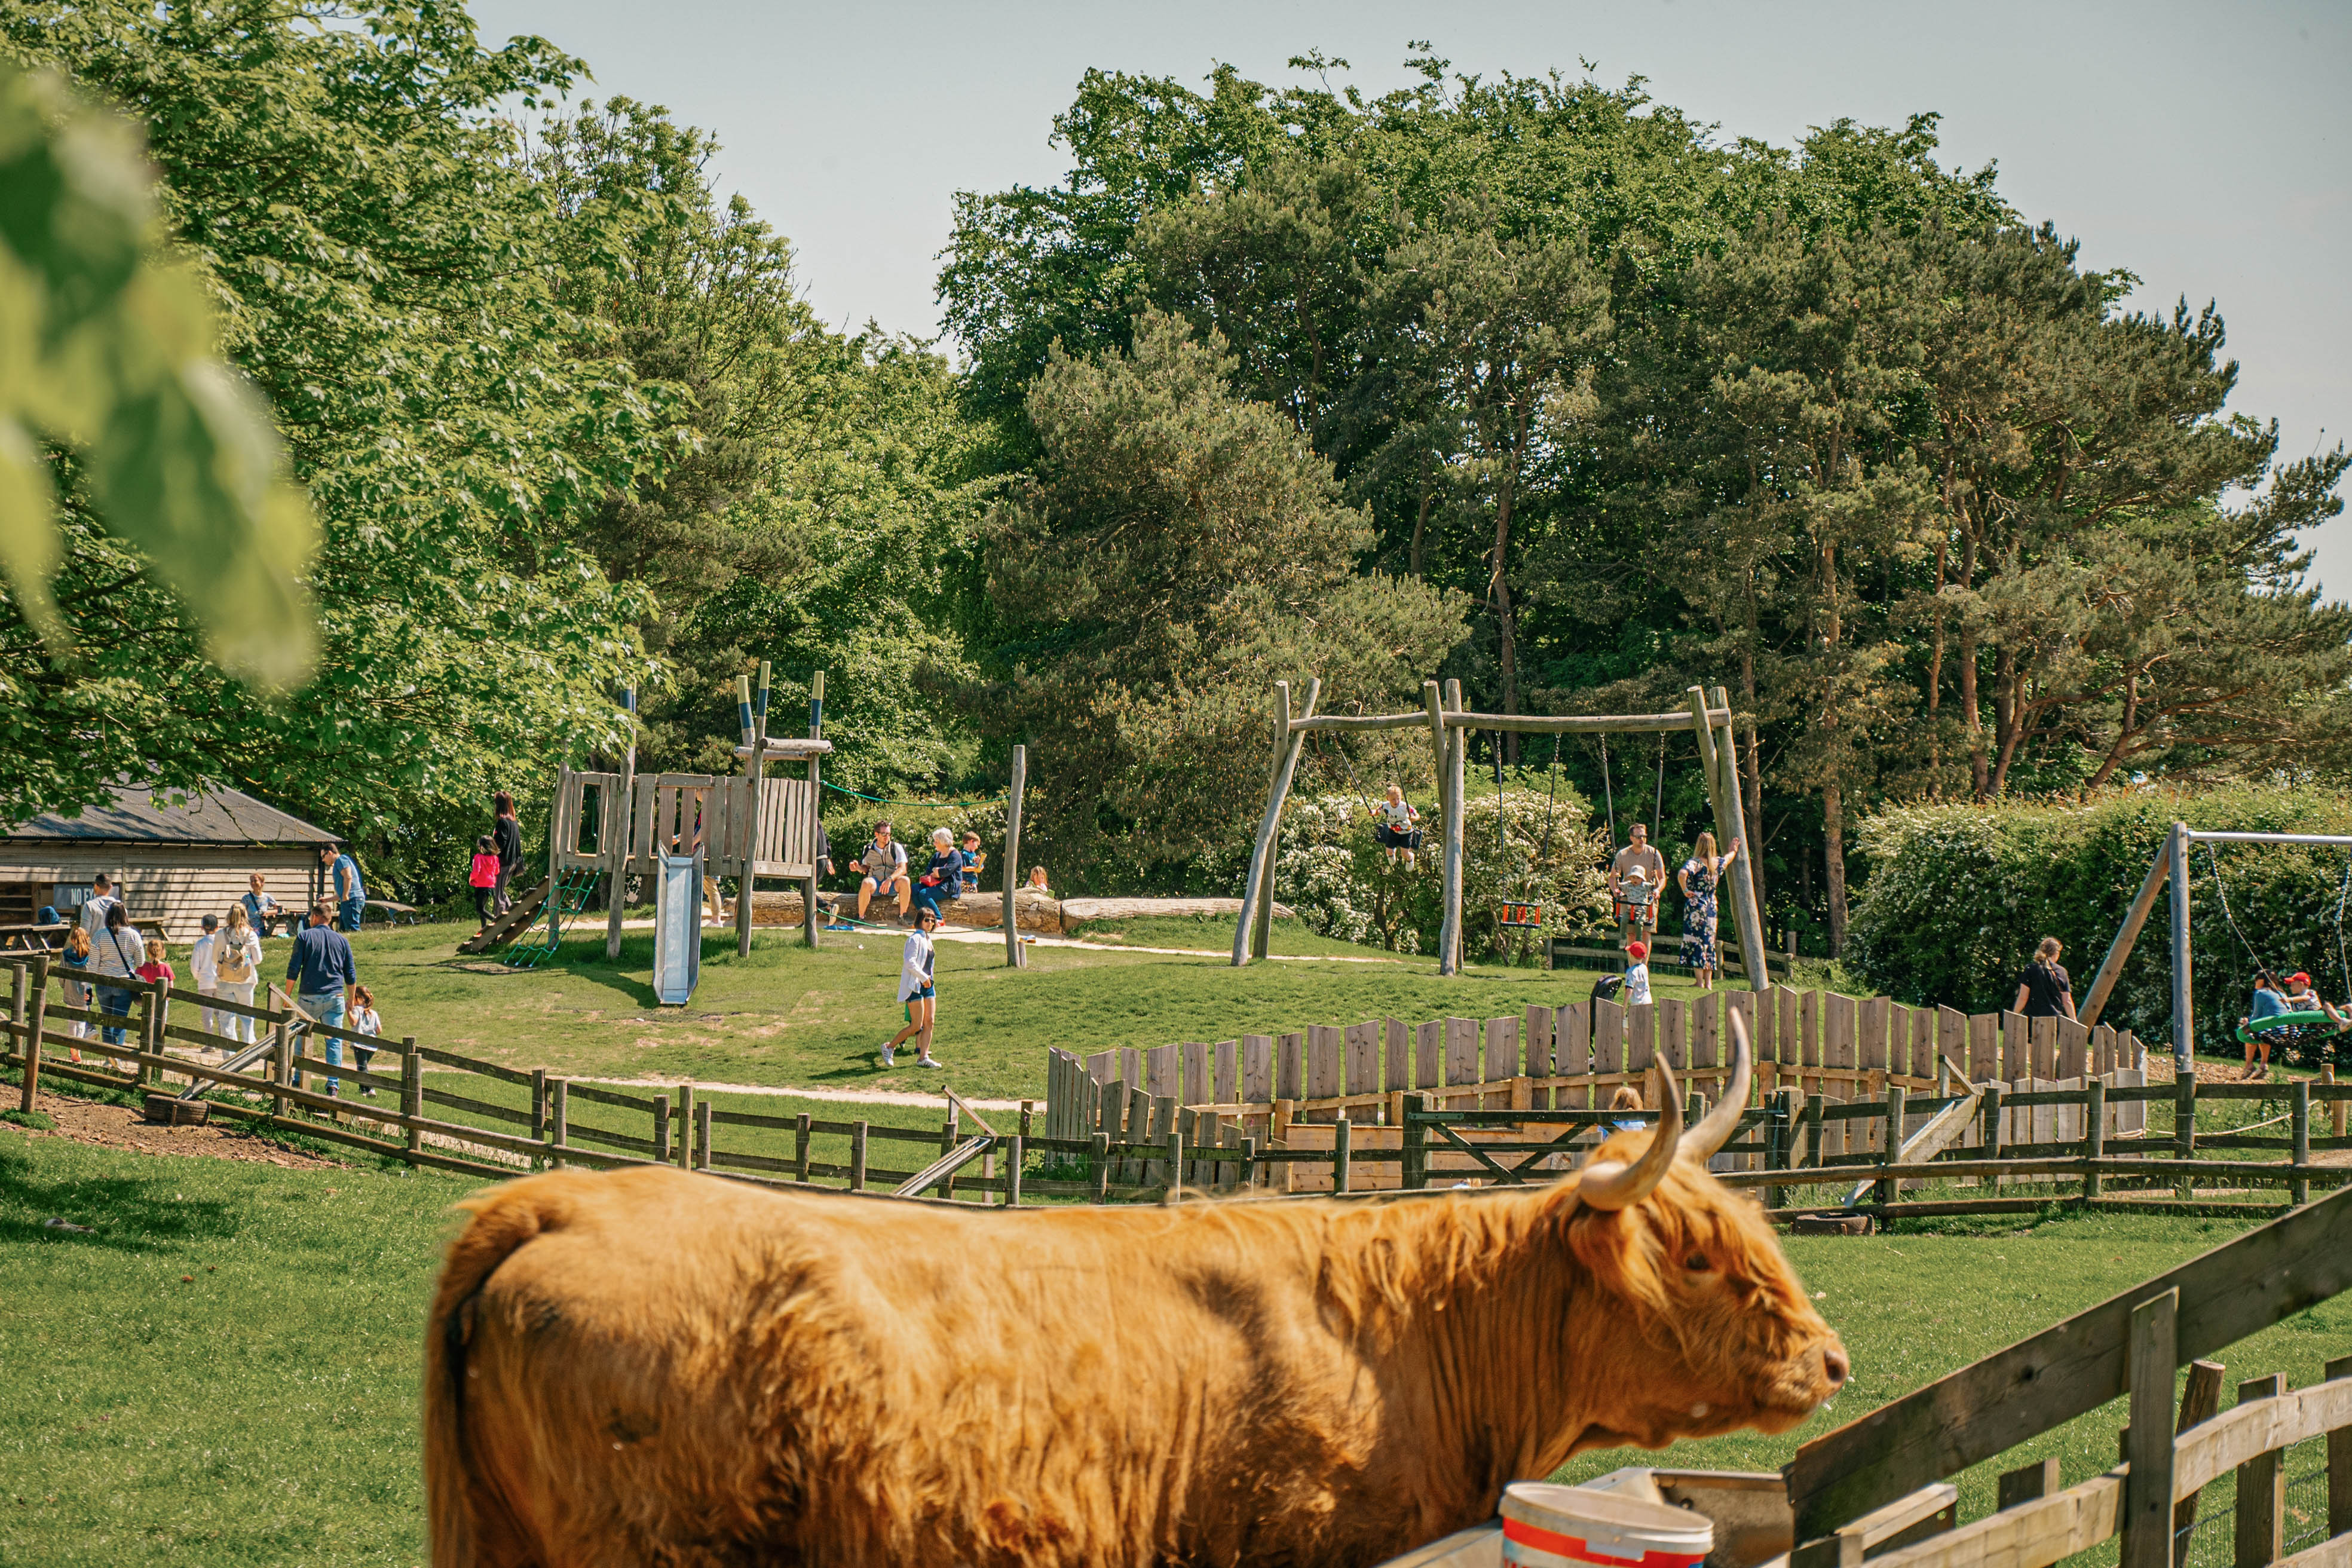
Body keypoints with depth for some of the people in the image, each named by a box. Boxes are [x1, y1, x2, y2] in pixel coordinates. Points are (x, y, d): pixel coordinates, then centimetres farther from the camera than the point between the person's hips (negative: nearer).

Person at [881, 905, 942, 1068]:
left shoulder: (927, 939, 16)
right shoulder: (915, 939, -12)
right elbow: (910, 963, -20)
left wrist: (929, 979, 17)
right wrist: (924, 978, -18)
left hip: (927, 985, 9)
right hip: (915, 986, -9)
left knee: (929, 1022, 2)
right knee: (917, 1026, -8)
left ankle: (923, 1057, 4)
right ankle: (889, 1048, 6)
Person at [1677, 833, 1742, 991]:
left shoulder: (1696, 862, -12)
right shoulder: (1717, 862, 5)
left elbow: (1682, 874, -32)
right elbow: (1727, 859, 30)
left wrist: (1685, 890, -16)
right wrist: (1733, 851, 52)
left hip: (1696, 904, -5)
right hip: (1712, 906, 5)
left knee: (1695, 942, -3)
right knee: (1709, 943, 12)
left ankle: (1700, 982, -7)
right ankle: (1708, 982, 14)